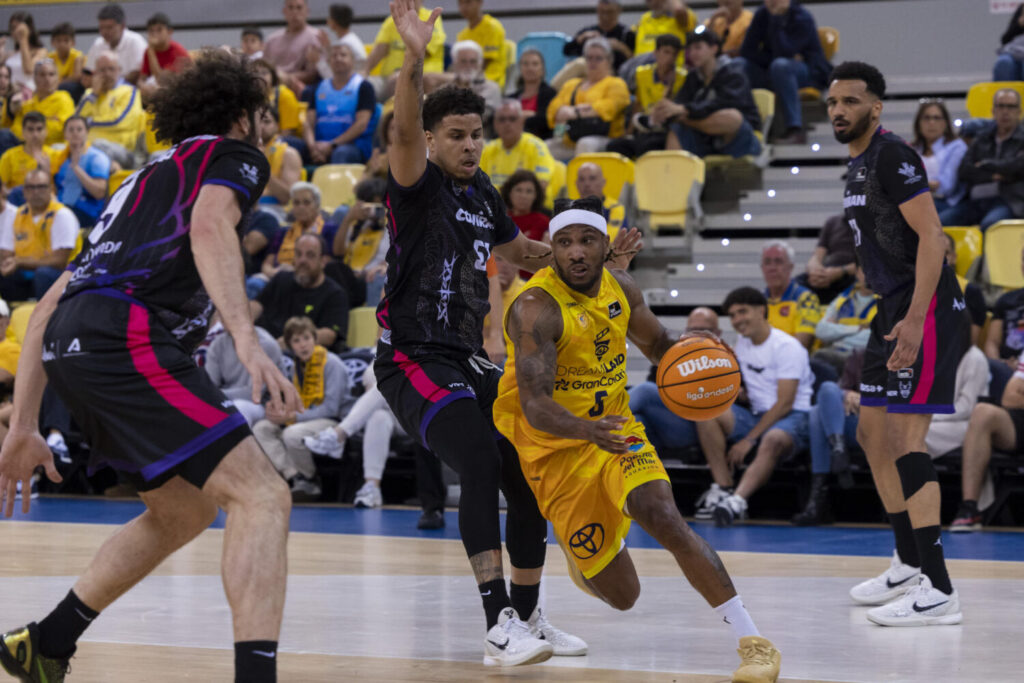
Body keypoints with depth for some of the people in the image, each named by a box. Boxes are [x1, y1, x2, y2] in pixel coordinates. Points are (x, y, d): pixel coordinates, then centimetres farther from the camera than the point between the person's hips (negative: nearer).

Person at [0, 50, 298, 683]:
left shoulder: (145, 183, 35)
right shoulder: (234, 157, 13)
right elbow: (210, 227, -13)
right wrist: (249, 343, -26)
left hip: (72, 344, 9)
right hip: (128, 337, -9)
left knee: (185, 512, 25)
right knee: (262, 496, -13)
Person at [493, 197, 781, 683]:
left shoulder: (620, 288, -4)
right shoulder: (536, 309, -24)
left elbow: (656, 343, 16)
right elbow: (535, 407, -34)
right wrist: (585, 429, -54)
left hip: (616, 430, 4)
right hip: (555, 448, -4)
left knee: (663, 519, -26)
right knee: (621, 595, -1)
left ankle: (752, 641, -24)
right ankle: (582, 556, 38)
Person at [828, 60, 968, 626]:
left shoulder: (893, 156, -13)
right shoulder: (858, 166, 17)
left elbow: (930, 235, -21)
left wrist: (915, 318, -27)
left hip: (926, 311, -11)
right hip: (895, 309, 11)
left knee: (904, 440, -14)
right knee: (872, 435, 16)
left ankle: (938, 591, -15)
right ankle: (909, 564, 29)